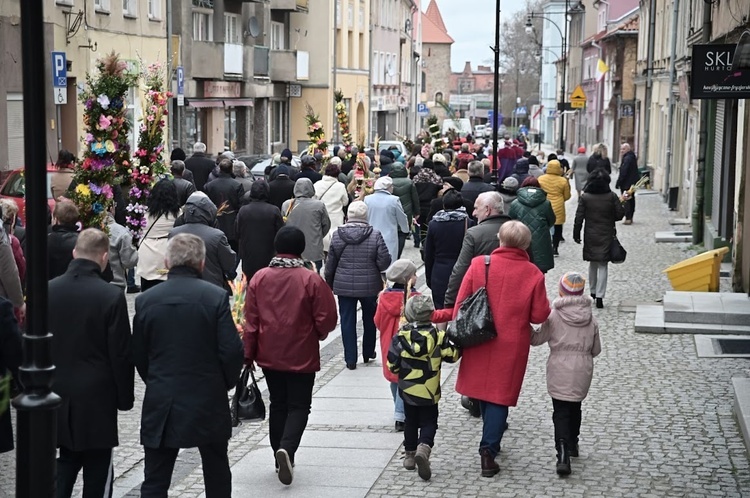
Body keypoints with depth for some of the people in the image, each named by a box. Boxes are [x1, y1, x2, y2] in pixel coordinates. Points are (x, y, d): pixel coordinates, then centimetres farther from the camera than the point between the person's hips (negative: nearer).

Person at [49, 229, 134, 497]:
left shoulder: (48, 290, -3)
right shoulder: (111, 296, -16)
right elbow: (121, 354, -12)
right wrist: (125, 397, 0)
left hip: (58, 394, 4)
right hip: (96, 396, -4)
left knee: (67, 459, 19)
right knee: (97, 467, 8)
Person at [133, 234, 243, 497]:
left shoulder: (145, 300, -3)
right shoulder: (216, 297, -10)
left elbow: (138, 355, 4)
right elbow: (232, 350, -11)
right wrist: (226, 383, 8)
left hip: (160, 406, 1)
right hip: (208, 404, -1)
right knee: (217, 475, 18)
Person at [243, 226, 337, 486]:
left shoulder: (259, 278, -4)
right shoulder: (311, 280, -13)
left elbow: (250, 320, 0)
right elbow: (327, 320, -10)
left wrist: (249, 354, 8)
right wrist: (317, 334, 12)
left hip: (269, 355, 3)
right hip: (301, 356, -3)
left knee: (277, 404, 17)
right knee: (299, 406, 6)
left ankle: (282, 460, 22)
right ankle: (287, 448, -17)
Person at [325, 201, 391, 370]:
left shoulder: (337, 235, -7)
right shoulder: (375, 235, -12)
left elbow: (330, 263, 0)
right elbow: (384, 262, -12)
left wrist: (329, 283, 14)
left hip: (344, 286, 0)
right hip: (369, 286, 0)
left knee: (347, 321, 8)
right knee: (370, 319, 20)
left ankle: (350, 359, 8)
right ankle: (368, 353, 33)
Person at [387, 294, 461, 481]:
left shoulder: (400, 337, -9)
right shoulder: (438, 336, -13)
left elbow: (392, 364, -5)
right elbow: (452, 355, -6)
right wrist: (458, 348, 13)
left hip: (407, 390, 2)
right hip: (429, 392, -2)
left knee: (411, 422, 17)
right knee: (429, 423, 7)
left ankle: (410, 456, 23)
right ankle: (423, 448, -18)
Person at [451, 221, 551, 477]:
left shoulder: (479, 264, -9)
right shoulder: (533, 274, -10)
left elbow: (461, 302, -6)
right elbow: (540, 316, -7)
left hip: (479, 341, 2)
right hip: (511, 346, -2)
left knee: (482, 389, 20)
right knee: (500, 396, 6)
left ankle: (491, 440, 36)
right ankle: (489, 448, -3)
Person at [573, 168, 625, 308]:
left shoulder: (585, 197, -8)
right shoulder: (612, 196, -9)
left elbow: (579, 218, -6)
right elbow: (620, 214, -5)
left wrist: (576, 234, 3)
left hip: (590, 236, 1)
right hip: (607, 236, -1)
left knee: (592, 264, 19)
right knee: (603, 266, 1)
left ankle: (593, 292, 32)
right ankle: (599, 297, -6)